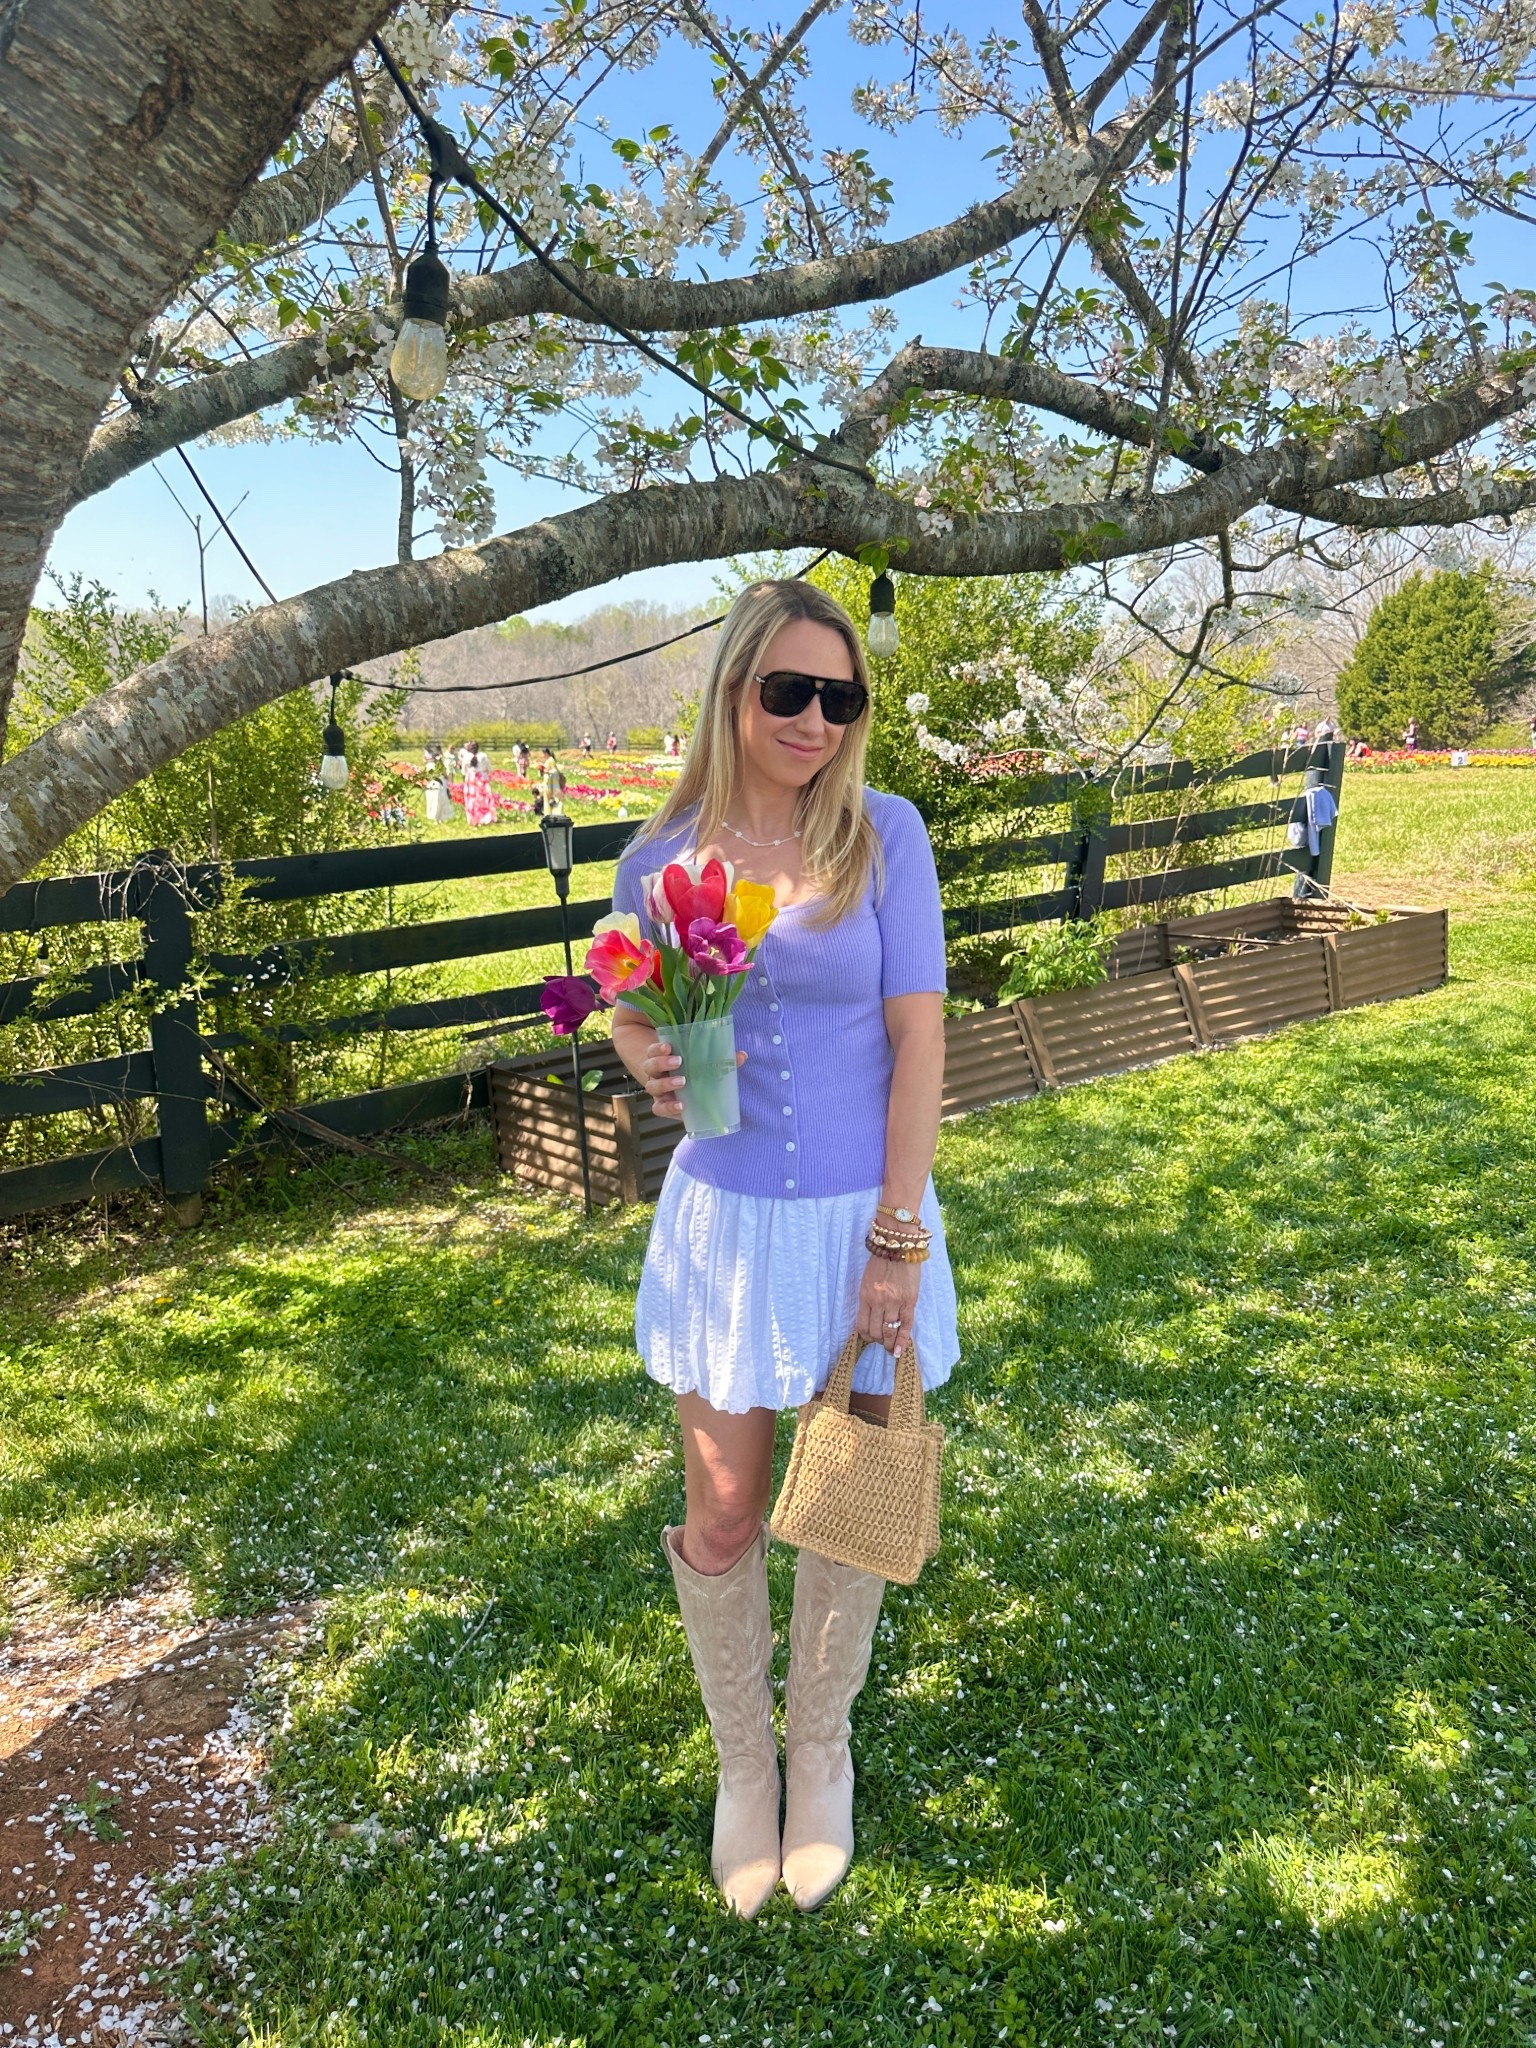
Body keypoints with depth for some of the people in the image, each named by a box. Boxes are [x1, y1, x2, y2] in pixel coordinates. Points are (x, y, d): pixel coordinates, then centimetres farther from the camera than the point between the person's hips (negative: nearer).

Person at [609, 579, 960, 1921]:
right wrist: (649, 1064, -17)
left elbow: (918, 1034, -9)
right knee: (723, 1518, 11)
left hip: (865, 1214, -1)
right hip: (725, 1217, 1)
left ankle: (822, 1748, 41)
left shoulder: (883, 831, -9)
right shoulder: (664, 855, -4)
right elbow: (628, 1014, 9)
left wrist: (896, 1240, -13)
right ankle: (742, 1759, 38)